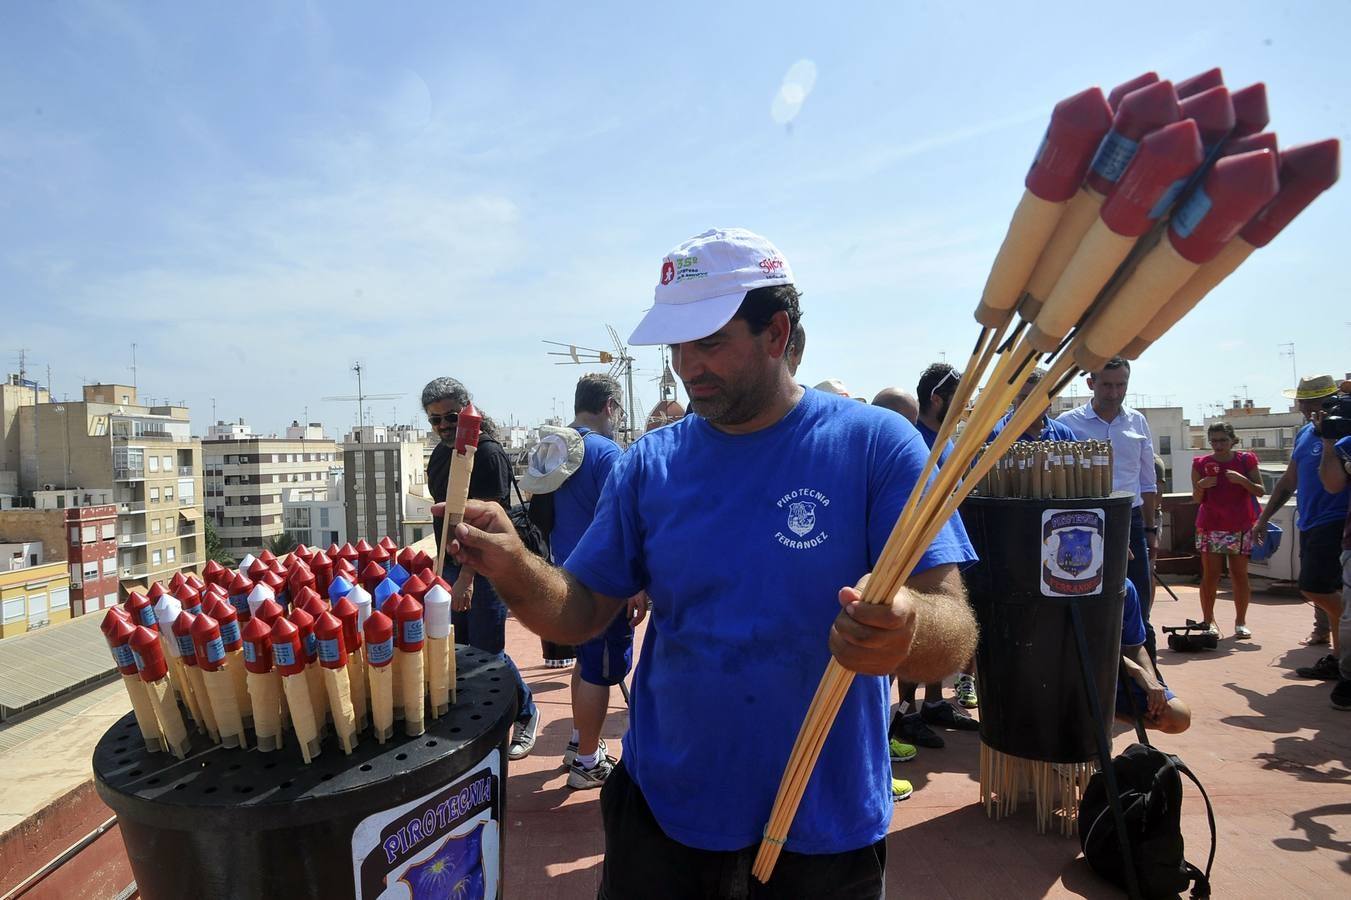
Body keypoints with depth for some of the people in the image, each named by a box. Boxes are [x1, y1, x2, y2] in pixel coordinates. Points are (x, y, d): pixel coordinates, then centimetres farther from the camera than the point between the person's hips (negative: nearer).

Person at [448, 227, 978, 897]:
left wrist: (904, 632, -40)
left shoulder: (876, 445, -14)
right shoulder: (649, 465, -4)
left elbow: (955, 632, -17)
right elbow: (583, 613, -2)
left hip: (826, 823, -1)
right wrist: (515, 571, -22)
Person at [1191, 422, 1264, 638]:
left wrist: (1242, 480, -15)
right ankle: (1209, 620, 9)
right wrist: (1201, 486, -15)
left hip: (1241, 528, 0)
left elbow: (1260, 491, 2)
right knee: (1210, 575, 0)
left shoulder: (1245, 460, 2)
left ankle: (1240, 621, 15)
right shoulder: (1201, 464, 3)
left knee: (1239, 574, 4)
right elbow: (1197, 499, 6)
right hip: (1210, 528, 0)